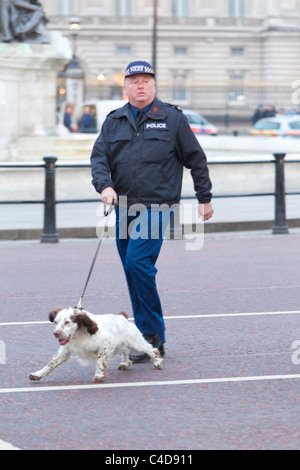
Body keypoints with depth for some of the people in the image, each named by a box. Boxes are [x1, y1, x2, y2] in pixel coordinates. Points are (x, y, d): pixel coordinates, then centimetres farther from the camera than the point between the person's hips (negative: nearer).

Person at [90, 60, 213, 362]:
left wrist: (204, 198, 8)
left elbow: (196, 159, 7)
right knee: (134, 271, 6)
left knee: (138, 263, -19)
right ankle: (152, 340, 14)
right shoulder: (113, 122, 12)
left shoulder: (172, 119, 2)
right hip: (124, 209, 5)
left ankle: (152, 334, -11)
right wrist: (105, 185, -15)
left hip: (156, 206, -5)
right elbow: (99, 157, 5)